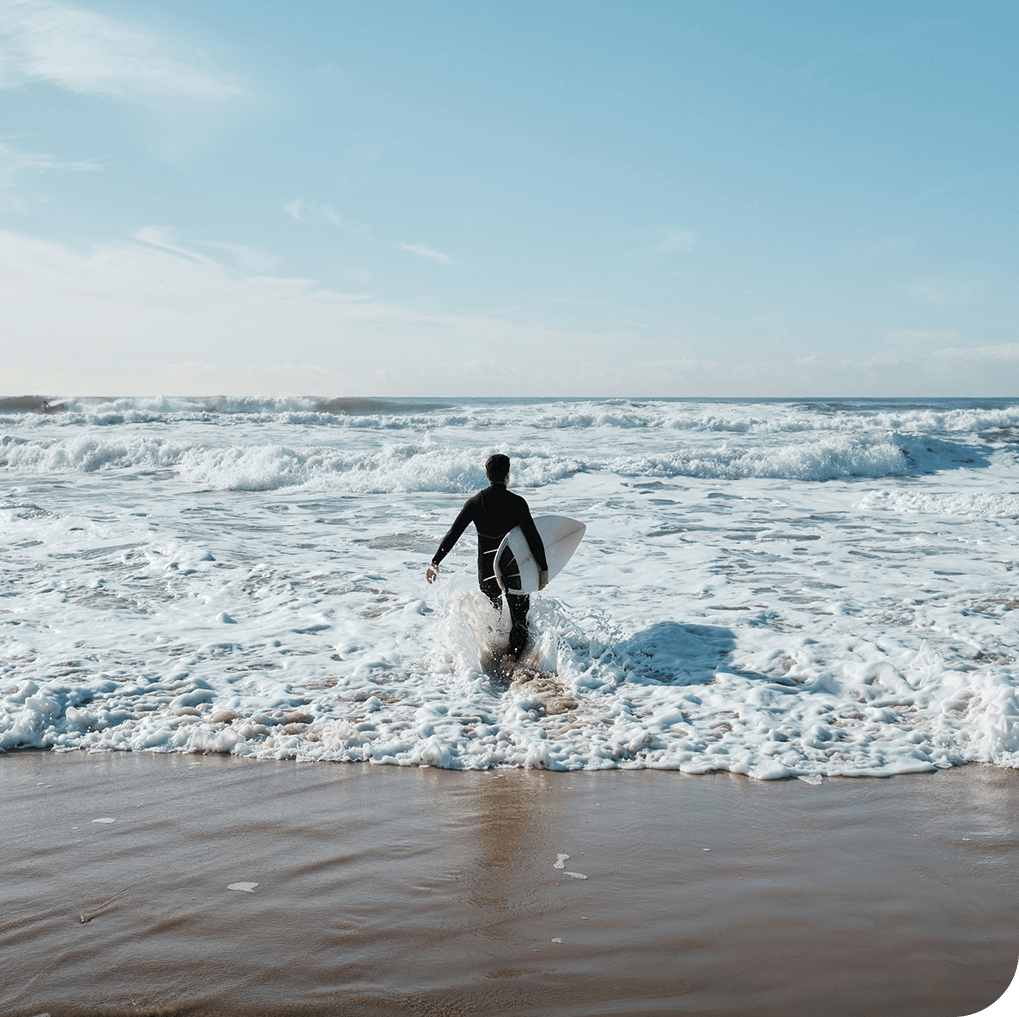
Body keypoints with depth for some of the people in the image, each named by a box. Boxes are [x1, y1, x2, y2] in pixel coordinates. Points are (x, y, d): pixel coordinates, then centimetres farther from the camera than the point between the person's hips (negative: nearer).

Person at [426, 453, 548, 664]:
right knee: (519, 619, 6)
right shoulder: (517, 502, -13)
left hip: (487, 570, 3)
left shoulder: (474, 502, -3)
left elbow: (453, 534, 0)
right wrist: (543, 568, -8)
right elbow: (533, 537, -15)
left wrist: (435, 562, 7)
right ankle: (513, 653, -15)